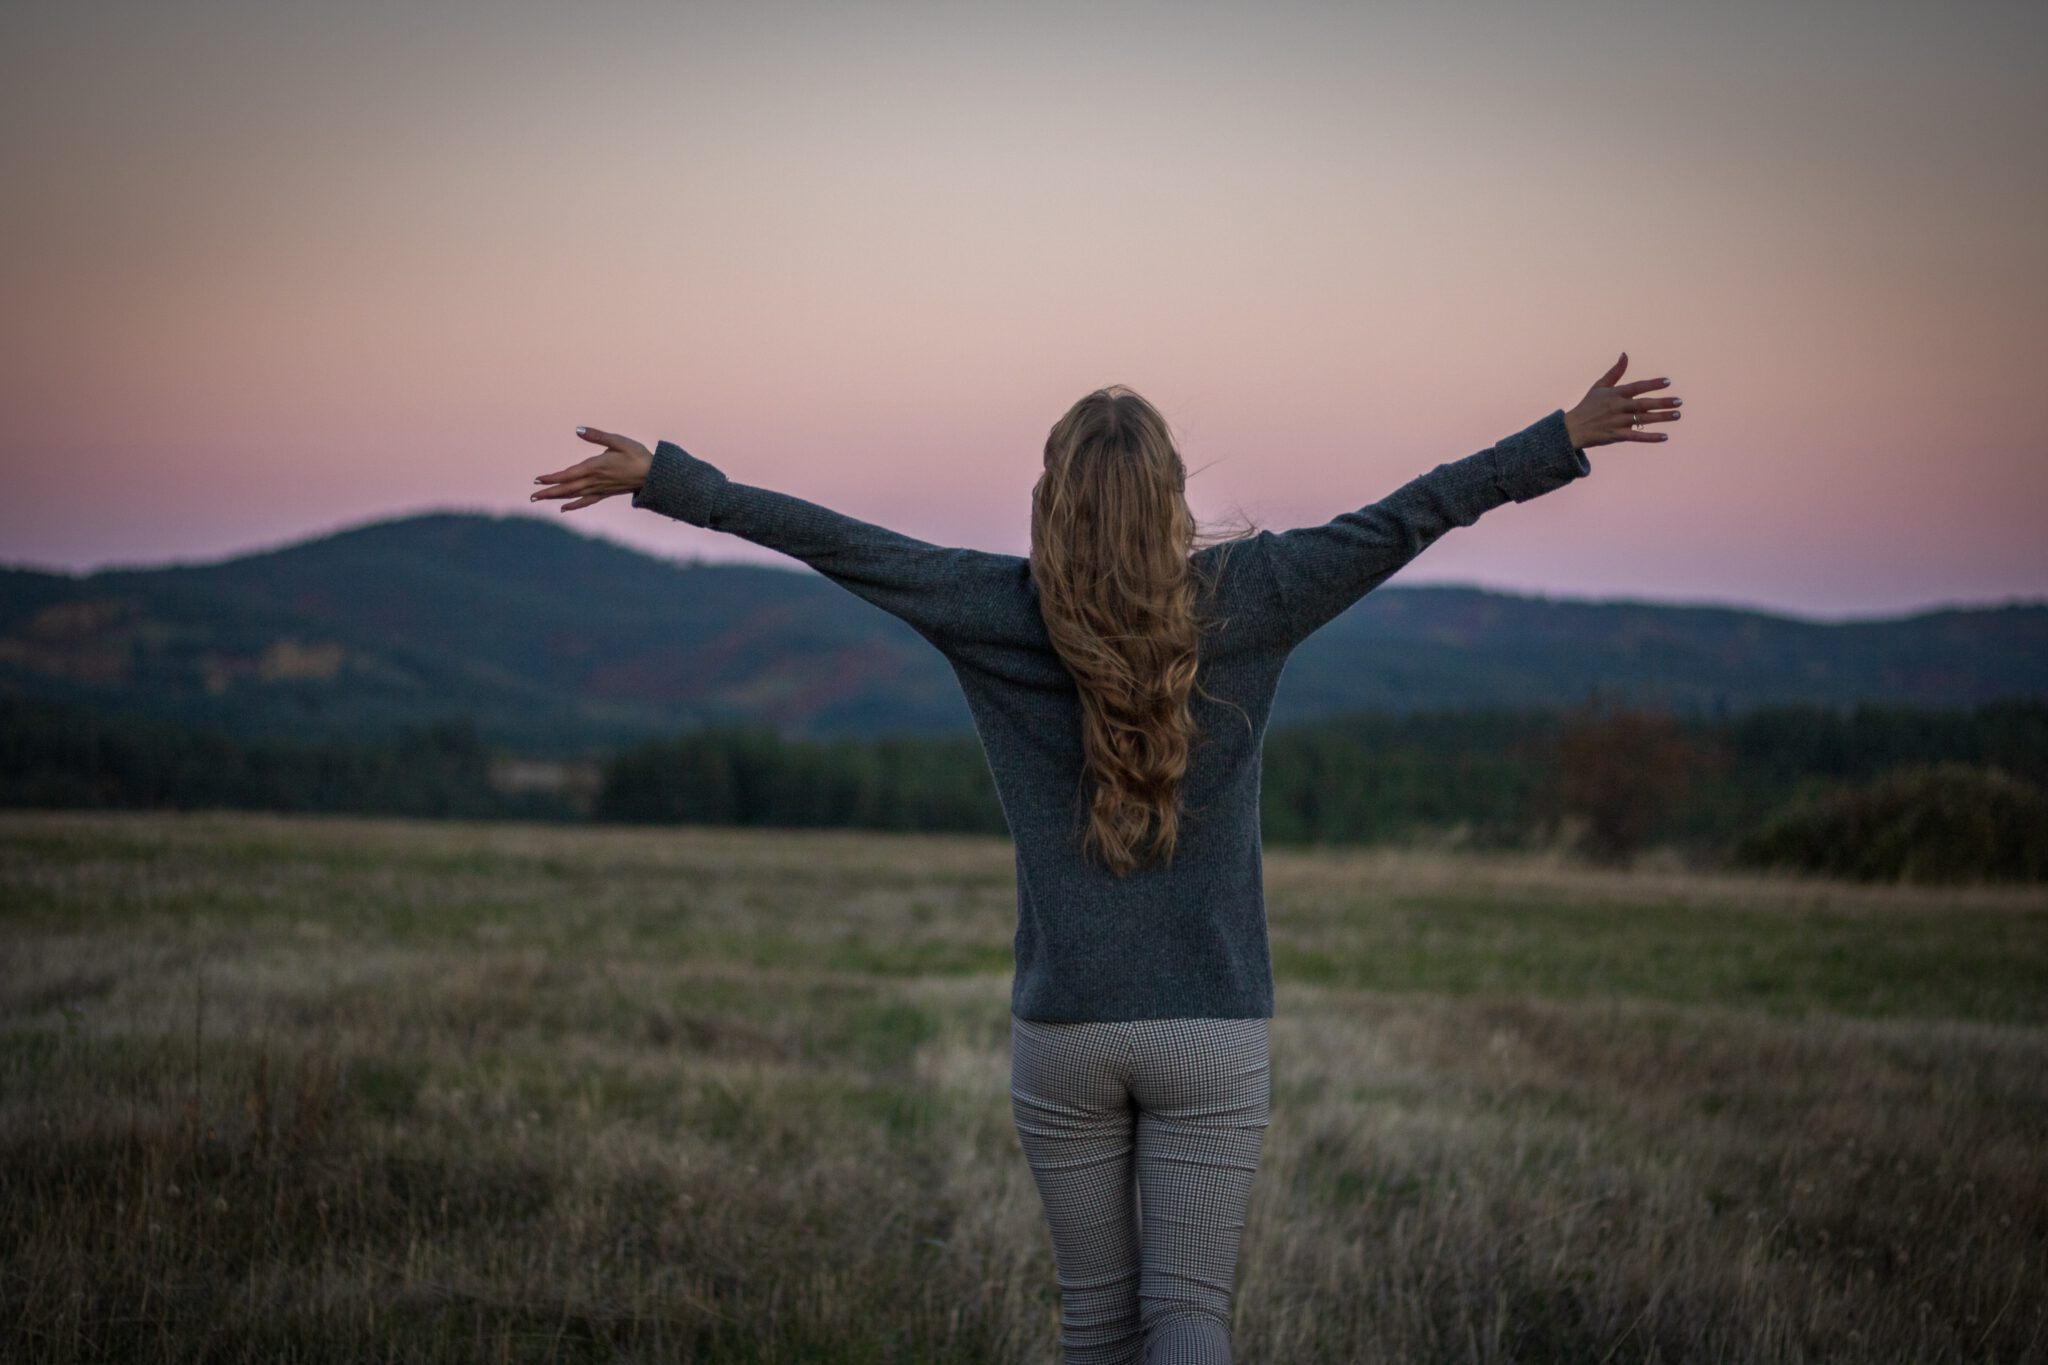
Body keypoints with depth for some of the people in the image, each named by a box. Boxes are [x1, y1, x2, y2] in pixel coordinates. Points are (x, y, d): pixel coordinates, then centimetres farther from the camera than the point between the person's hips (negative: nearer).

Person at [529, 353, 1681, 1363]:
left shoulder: (1001, 614, -4)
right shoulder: (1241, 602, -5)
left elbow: (831, 540, 0)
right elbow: (1401, 523, -2)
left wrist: (663, 478, 9)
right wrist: (1564, 441, 3)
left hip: (1062, 1034, 1)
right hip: (1217, 1034, -1)